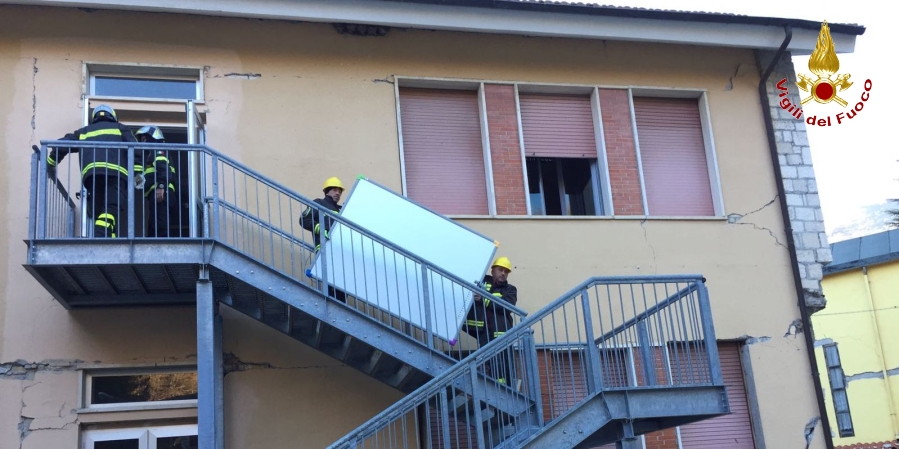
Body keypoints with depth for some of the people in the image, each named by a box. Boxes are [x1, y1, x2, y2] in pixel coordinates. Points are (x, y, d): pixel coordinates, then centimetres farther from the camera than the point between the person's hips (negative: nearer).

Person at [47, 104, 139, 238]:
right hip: (115, 173, -3)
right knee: (111, 210, -17)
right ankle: (100, 237, -41)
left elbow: (61, 145, 24)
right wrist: (138, 173, 5)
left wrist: (50, 165, 34)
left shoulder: (84, 132, 32)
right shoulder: (120, 129, 25)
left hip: (91, 175, 3)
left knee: (98, 212, 6)